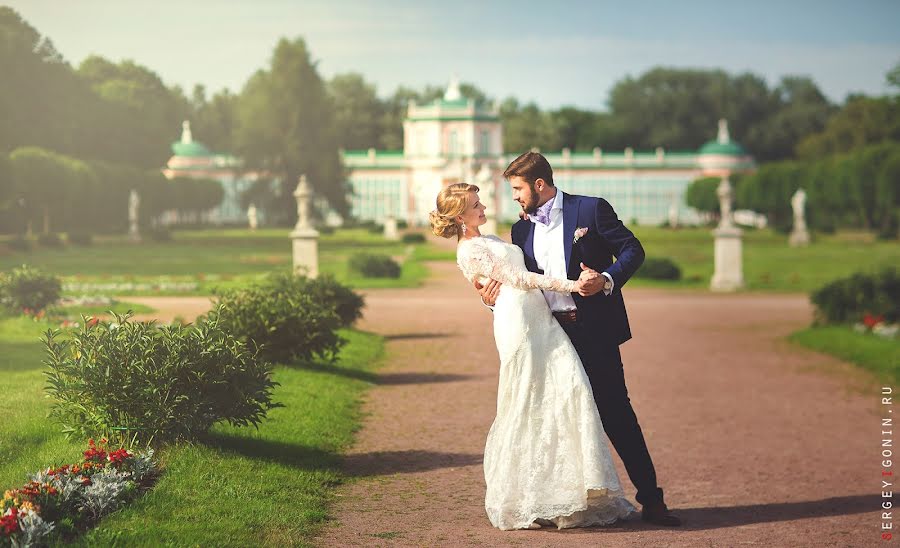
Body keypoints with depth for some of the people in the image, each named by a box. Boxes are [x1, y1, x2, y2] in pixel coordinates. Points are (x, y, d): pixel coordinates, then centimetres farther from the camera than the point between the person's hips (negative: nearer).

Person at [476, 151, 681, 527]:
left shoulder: (591, 210, -2)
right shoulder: (522, 230, 14)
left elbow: (633, 250, -3)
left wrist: (607, 279, -20)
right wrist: (494, 298, -4)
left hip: (595, 330, -5)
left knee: (616, 414, -4)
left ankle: (651, 500, 2)